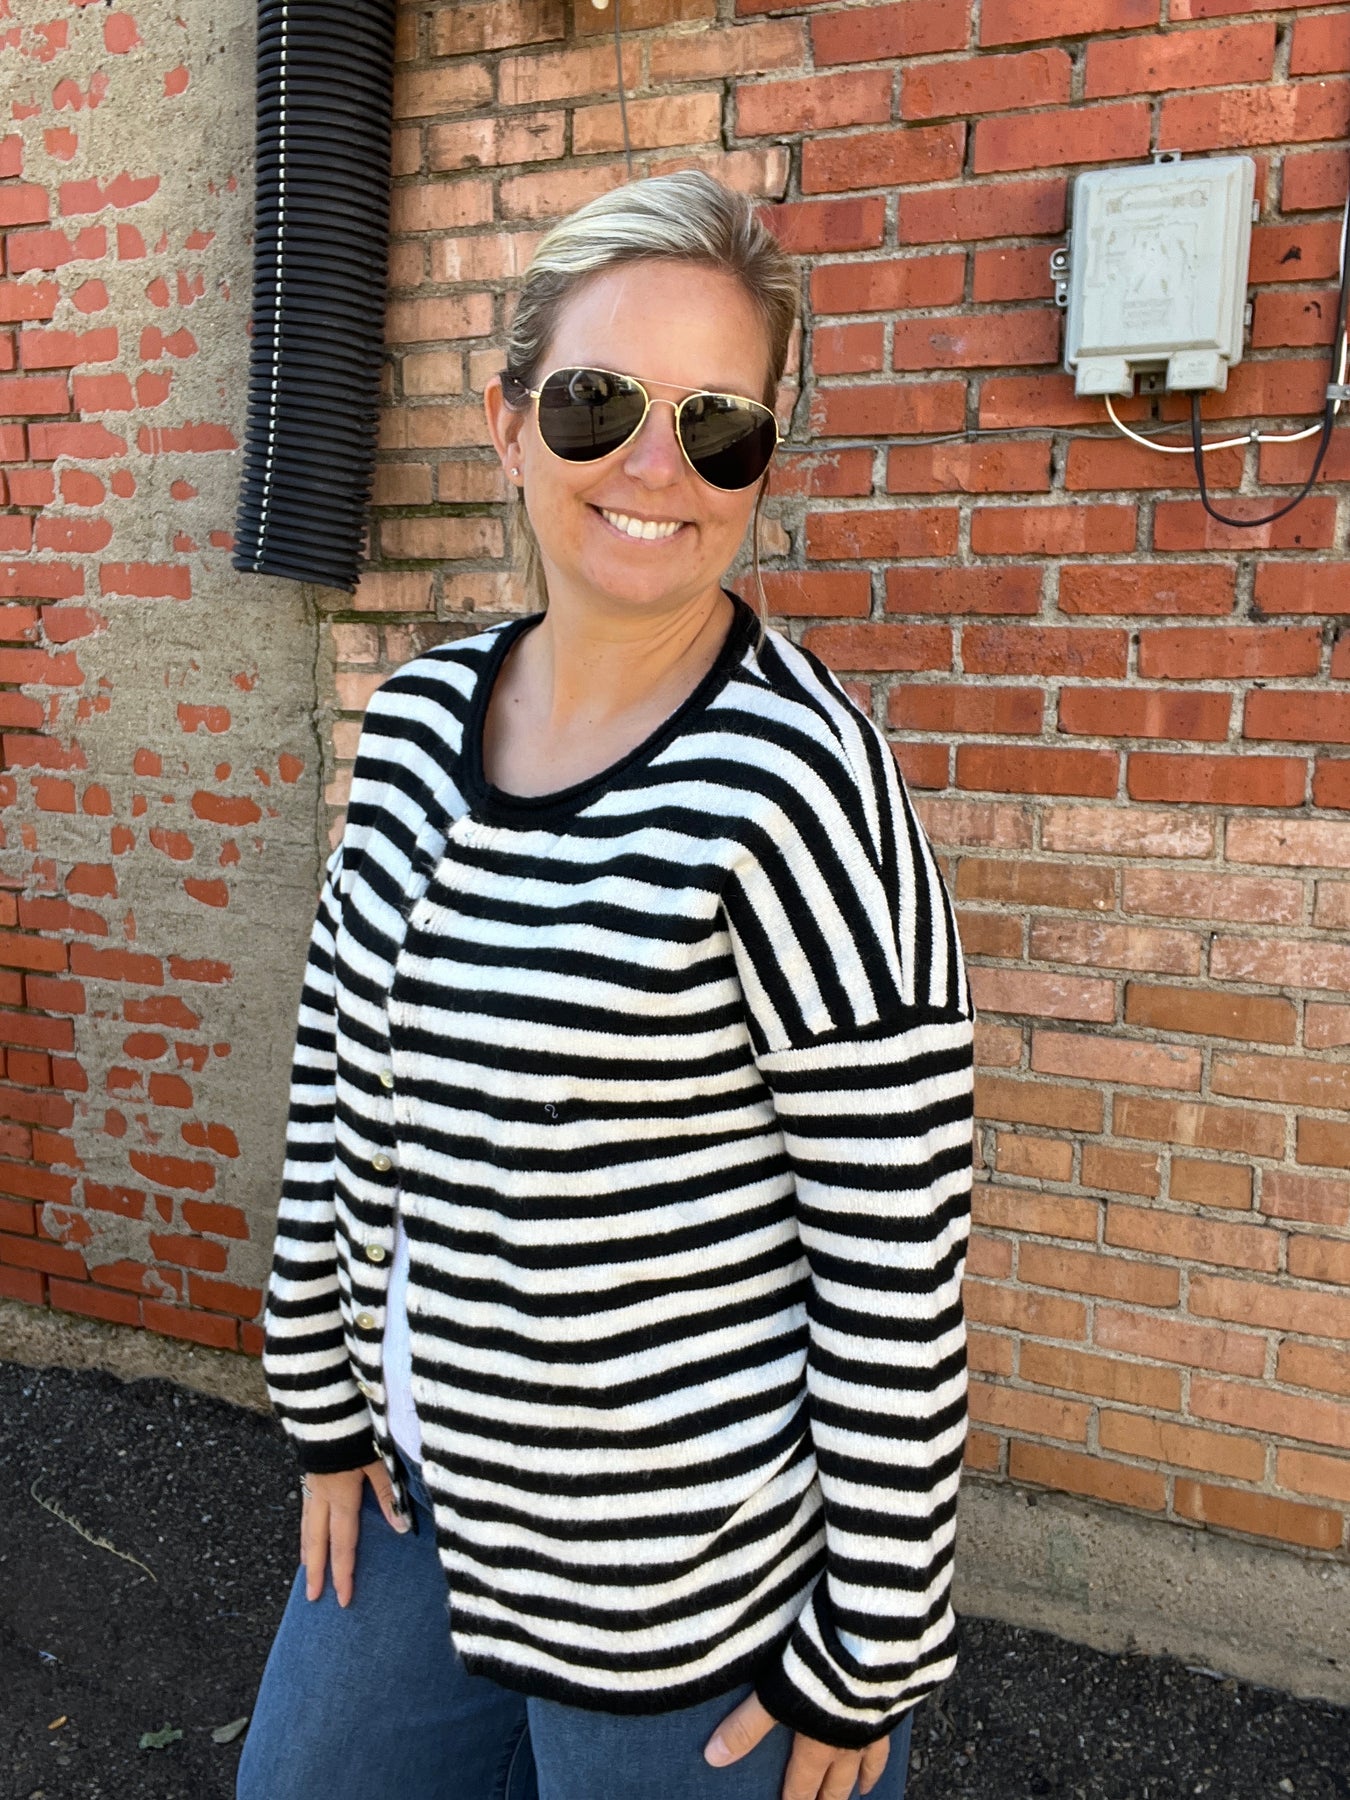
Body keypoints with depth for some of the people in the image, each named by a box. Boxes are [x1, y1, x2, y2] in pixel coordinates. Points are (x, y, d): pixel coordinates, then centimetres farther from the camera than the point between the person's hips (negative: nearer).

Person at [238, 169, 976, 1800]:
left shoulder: (794, 783, -22)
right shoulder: (418, 722, -2)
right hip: (422, 1487, 7)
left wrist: (866, 1651, -12)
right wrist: (329, 1410, 10)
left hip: (690, 1575, -6)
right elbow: (337, 1084, 7)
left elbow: (898, 1257, -18)